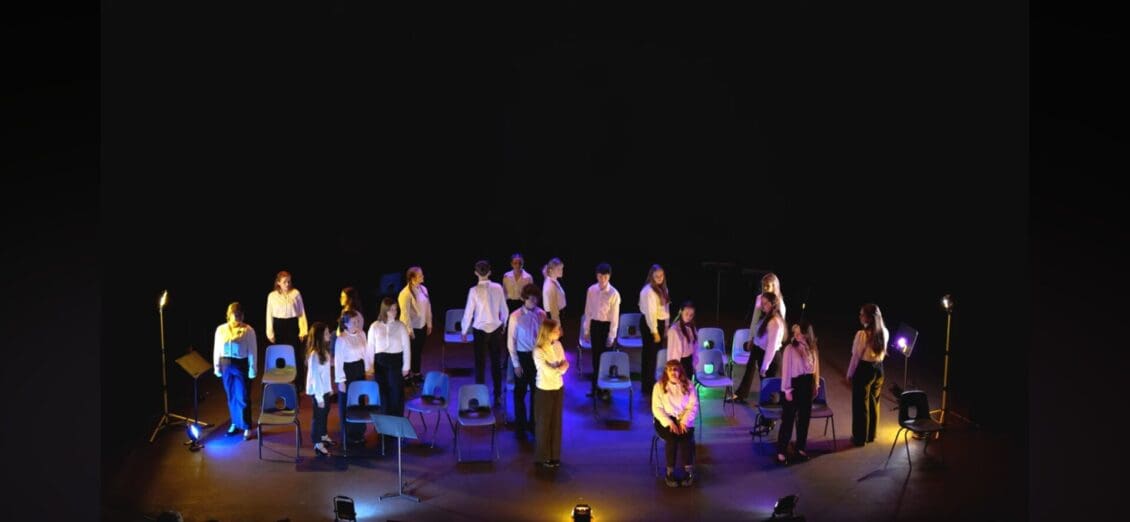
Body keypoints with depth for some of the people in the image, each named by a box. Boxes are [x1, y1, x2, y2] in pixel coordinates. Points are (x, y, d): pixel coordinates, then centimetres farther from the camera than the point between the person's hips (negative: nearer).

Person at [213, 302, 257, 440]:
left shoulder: (248, 330, -7)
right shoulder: (221, 329, 3)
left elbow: (252, 351, -6)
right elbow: (217, 349, 7)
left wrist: (252, 369, -9)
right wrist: (217, 367, 5)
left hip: (241, 365, -4)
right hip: (226, 365, 4)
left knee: (243, 398, -1)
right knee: (231, 397, 14)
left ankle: (247, 427, 9)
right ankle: (235, 424, 28)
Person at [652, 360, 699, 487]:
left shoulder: (688, 385, 6)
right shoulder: (659, 386, 1)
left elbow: (693, 406, 0)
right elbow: (657, 408, -5)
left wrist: (685, 421, -15)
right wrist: (669, 422, -18)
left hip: (683, 419, 1)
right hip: (665, 420, -1)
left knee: (686, 437, -29)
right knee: (672, 437, -30)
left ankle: (689, 471, -22)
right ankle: (670, 472, -21)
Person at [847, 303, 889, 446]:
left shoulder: (862, 334, -21)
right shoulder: (884, 332, -1)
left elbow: (856, 356, -15)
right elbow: (883, 353, 9)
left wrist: (850, 374, -4)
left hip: (864, 369, -6)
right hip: (878, 369, 7)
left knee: (860, 404, 6)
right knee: (874, 402, 19)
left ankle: (860, 438, 15)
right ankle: (871, 435, 31)